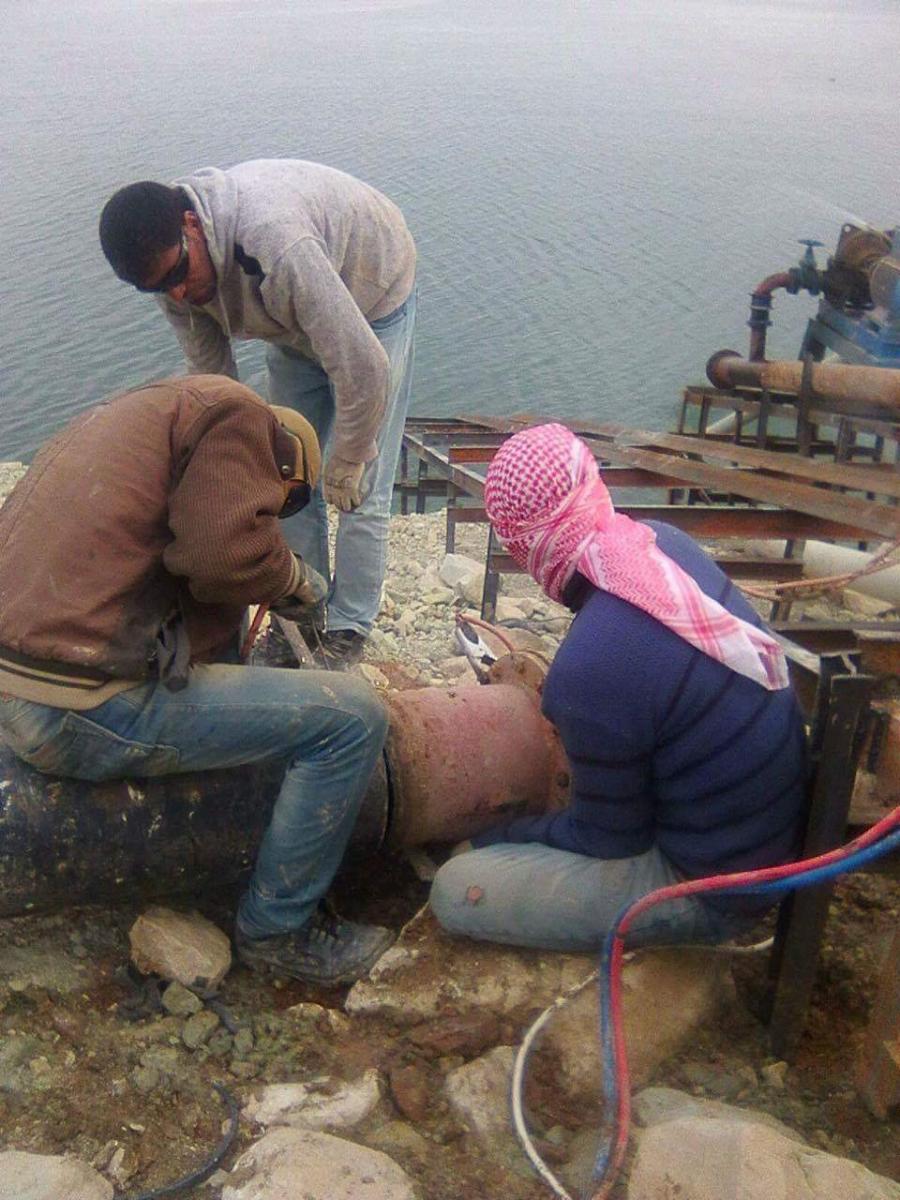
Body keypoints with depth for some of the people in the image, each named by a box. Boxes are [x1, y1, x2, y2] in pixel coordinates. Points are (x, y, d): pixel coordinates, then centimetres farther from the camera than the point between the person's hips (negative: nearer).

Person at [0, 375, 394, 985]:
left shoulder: (144, 410, 25)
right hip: (80, 710, -10)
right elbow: (228, 553, -16)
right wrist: (293, 578, 3)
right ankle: (278, 928, 9)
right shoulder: (236, 411, -3)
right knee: (352, 716, -7)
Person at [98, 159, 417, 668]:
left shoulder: (275, 243, -44)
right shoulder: (169, 260, -18)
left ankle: (347, 635, 4)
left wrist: (343, 471, -24)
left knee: (361, 490, -9)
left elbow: (363, 369, -40)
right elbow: (212, 376, -5)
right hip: (299, 320, 7)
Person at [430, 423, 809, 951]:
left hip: (712, 888, -8)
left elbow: (608, 838, -15)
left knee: (457, 891, -11)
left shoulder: (592, 669, -33)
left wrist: (490, 839, -2)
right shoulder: (664, 541, -11)